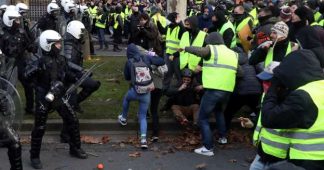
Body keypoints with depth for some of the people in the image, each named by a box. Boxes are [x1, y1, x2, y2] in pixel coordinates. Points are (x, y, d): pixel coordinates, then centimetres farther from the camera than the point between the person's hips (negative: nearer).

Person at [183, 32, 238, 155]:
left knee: (203, 118, 3)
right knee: (219, 112, 34)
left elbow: (197, 51, -18)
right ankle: (222, 137, 38)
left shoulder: (211, 49, -1)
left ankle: (208, 148, -3)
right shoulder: (233, 54, 18)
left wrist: (185, 48, -1)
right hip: (228, 90, 7)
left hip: (213, 90, -7)